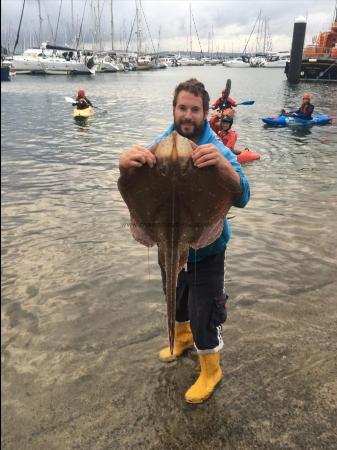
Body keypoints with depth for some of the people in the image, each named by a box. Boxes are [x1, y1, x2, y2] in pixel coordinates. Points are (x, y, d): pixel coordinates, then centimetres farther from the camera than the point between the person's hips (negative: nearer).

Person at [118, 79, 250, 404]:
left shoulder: (219, 151, -19)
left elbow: (242, 198, -29)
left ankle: (211, 370, 37)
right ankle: (183, 336, 59)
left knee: (203, 316, 8)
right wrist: (125, 164, -41)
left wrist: (223, 164, -51)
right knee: (176, 300, 27)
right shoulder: (159, 146, -9)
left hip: (206, 251, -4)